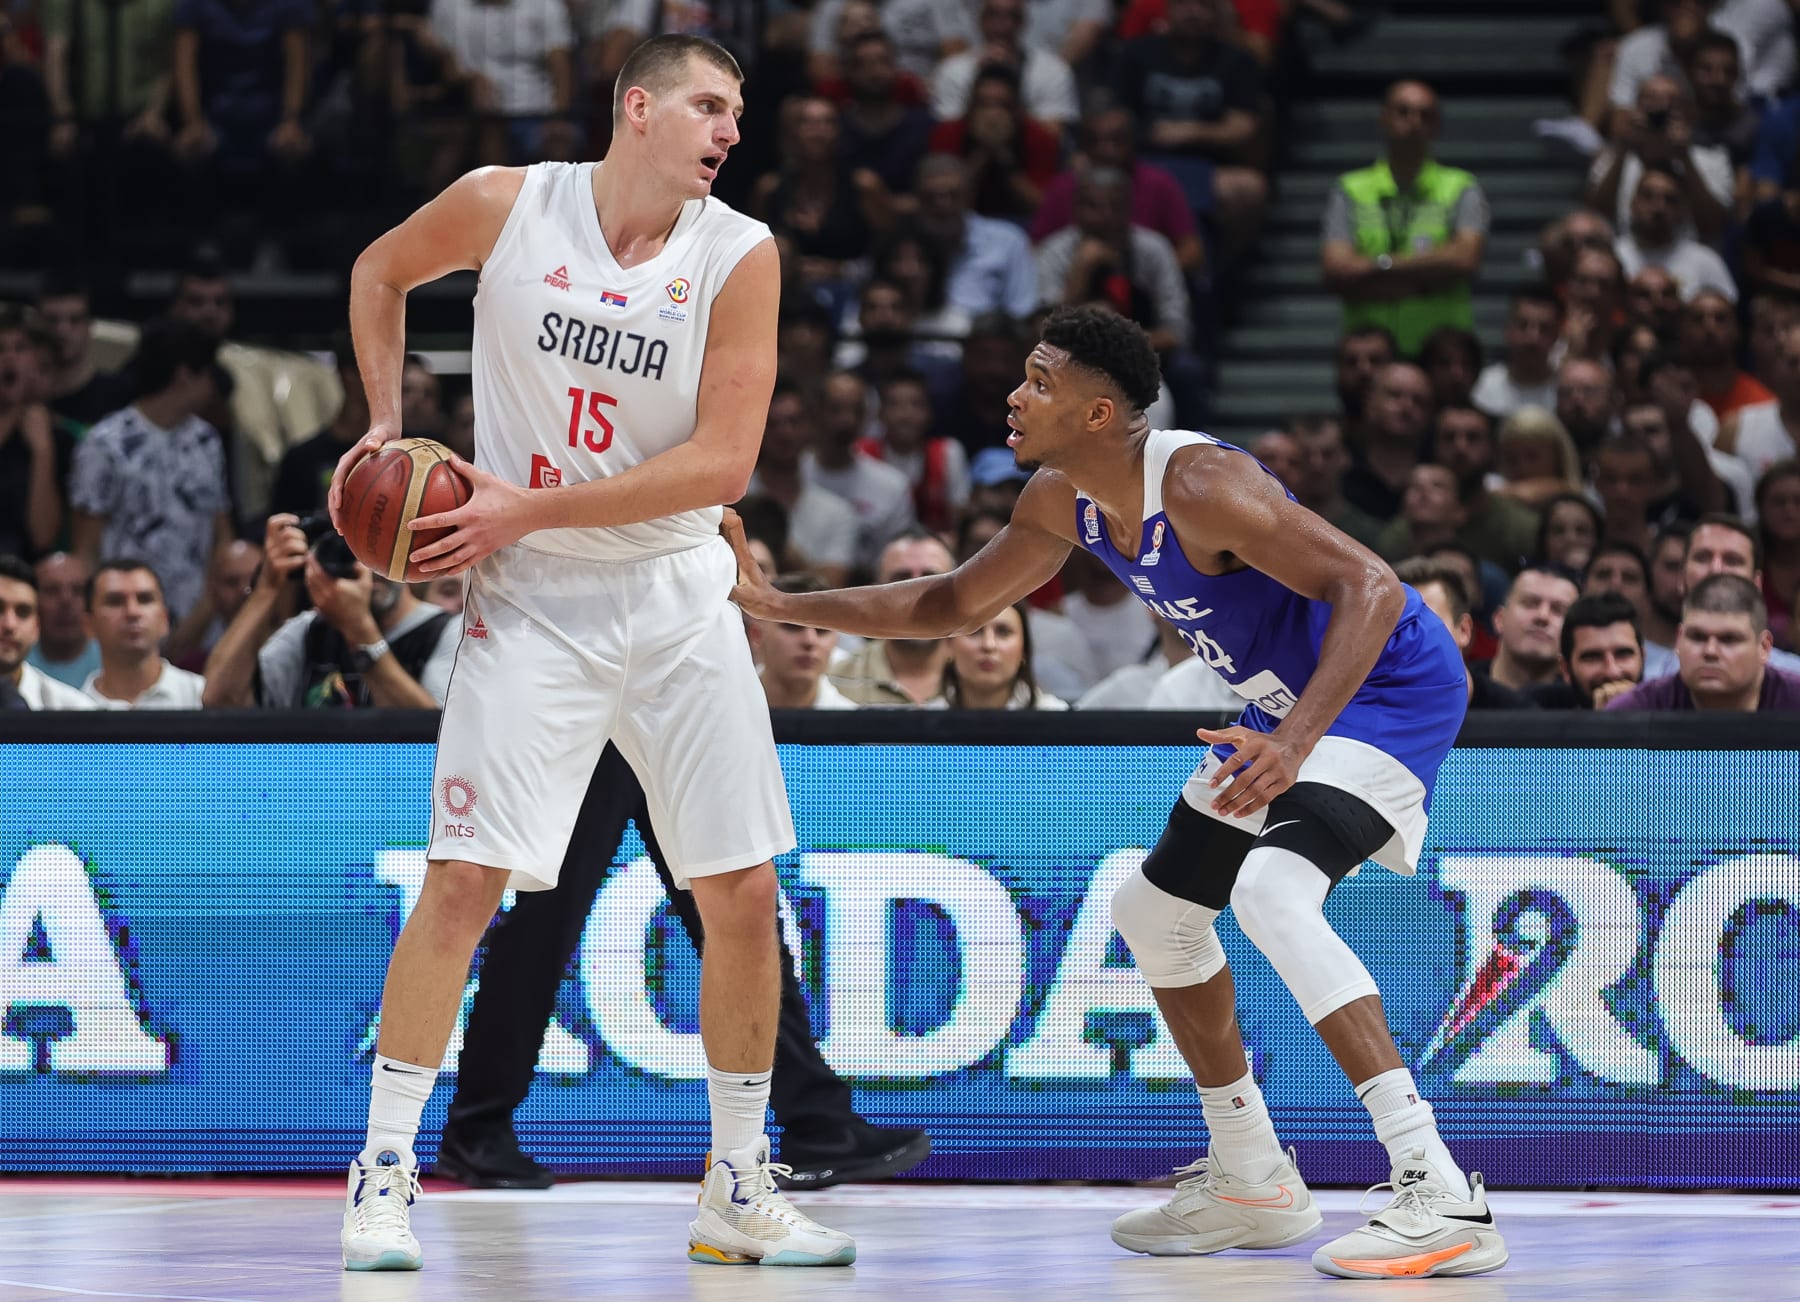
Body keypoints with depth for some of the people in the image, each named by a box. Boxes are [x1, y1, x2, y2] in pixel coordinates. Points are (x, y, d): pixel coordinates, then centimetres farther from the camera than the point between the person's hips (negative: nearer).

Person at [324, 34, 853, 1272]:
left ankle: (738, 1193, 15)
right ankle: (384, 1178, -5)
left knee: (744, 892, 1)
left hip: (677, 600, 2)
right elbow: (380, 273, 15)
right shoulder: (507, 205, -7)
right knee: (465, 877, -12)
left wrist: (529, 509, -17)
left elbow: (722, 462, -14)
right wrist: (387, 427, 5)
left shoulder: (740, 254, -8)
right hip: (533, 603, -2)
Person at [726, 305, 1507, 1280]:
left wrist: (1295, 741, -45)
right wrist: (778, 605, 8)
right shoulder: (1063, 502, 1)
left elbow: (1370, 588, -33)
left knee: (1271, 890, -31)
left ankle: (1441, 1197, -36)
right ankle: (1252, 1185, 30)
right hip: (1290, 703, 10)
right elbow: (957, 605, 16)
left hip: (1390, 684, -10)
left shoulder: (1198, 485, -28)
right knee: (1156, 909, 18)